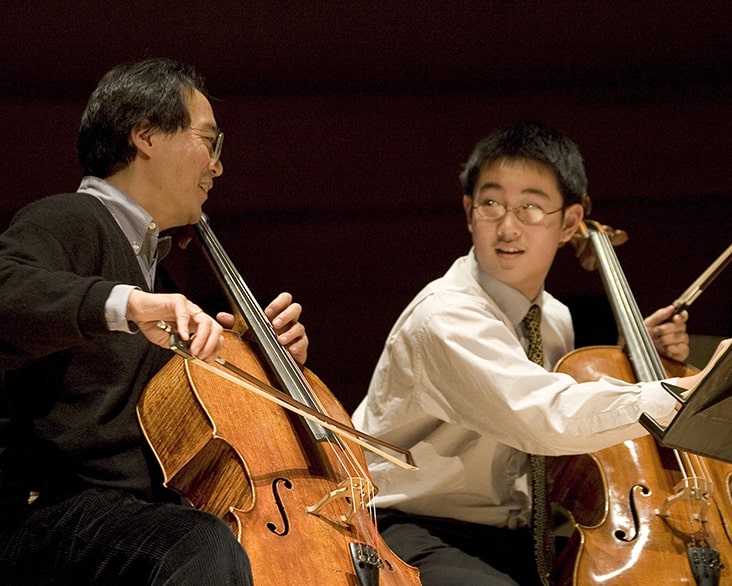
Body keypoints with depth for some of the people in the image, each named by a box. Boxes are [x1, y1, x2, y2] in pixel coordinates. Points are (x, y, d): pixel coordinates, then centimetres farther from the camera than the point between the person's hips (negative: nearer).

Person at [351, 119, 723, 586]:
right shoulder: (445, 319, -21)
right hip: (417, 532, -8)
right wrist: (680, 392, -26)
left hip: (514, 537, 9)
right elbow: (548, 419, -34)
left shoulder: (555, 319, 8)